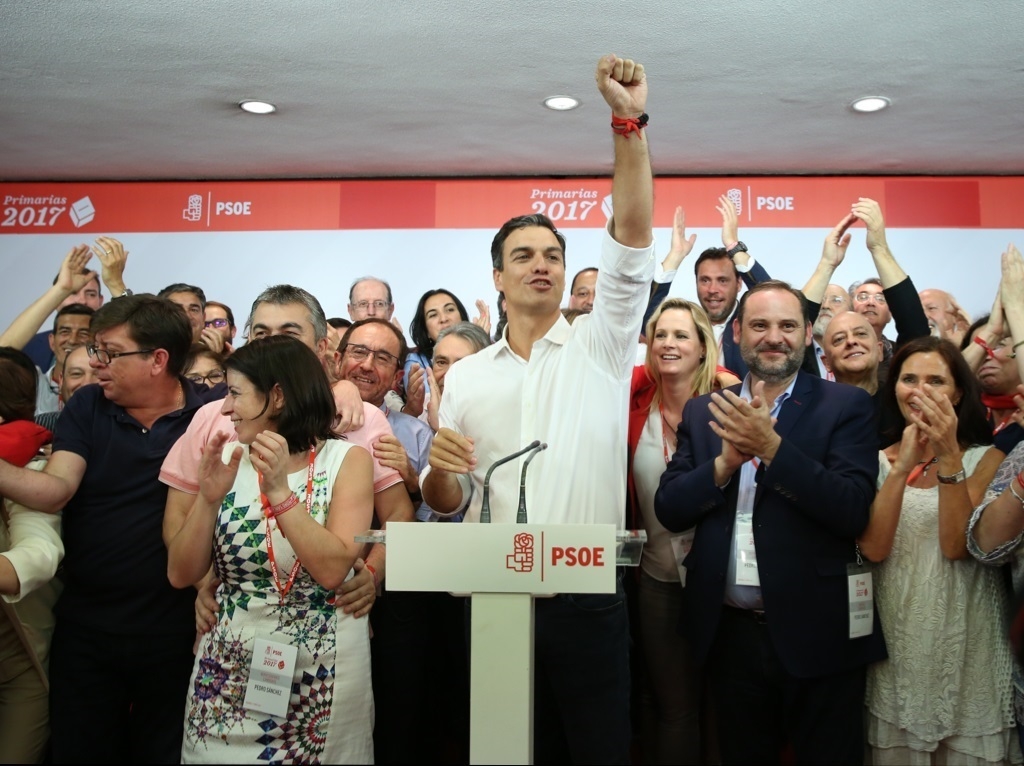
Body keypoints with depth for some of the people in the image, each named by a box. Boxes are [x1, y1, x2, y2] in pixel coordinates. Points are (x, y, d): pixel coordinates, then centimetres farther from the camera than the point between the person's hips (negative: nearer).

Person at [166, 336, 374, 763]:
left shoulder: (346, 460, -7)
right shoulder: (230, 462, 2)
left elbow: (332, 570, -19)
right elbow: (180, 576, -2)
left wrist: (280, 491, -24)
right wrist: (209, 499, -15)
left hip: (321, 671, -3)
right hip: (228, 668, 3)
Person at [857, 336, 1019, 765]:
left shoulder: (983, 458, -2)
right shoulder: (877, 460, 0)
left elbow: (957, 545, -16)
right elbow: (874, 548, -13)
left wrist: (948, 458, -24)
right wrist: (902, 467, -22)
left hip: (967, 643, -1)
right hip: (896, 641, 1)